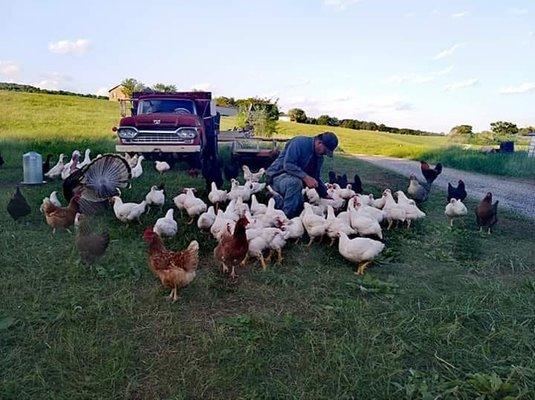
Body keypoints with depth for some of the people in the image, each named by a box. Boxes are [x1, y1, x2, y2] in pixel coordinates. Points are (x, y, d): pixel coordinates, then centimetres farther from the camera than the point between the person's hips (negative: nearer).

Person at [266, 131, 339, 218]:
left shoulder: (319, 157, 7)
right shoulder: (300, 142, -19)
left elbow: (316, 178, 17)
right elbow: (287, 165, -29)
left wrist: (326, 195, 12)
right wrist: (305, 177, -37)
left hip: (295, 180, 9)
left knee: (299, 208, 3)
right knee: (295, 182, -38)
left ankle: (277, 200, 20)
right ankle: (286, 217, -30)